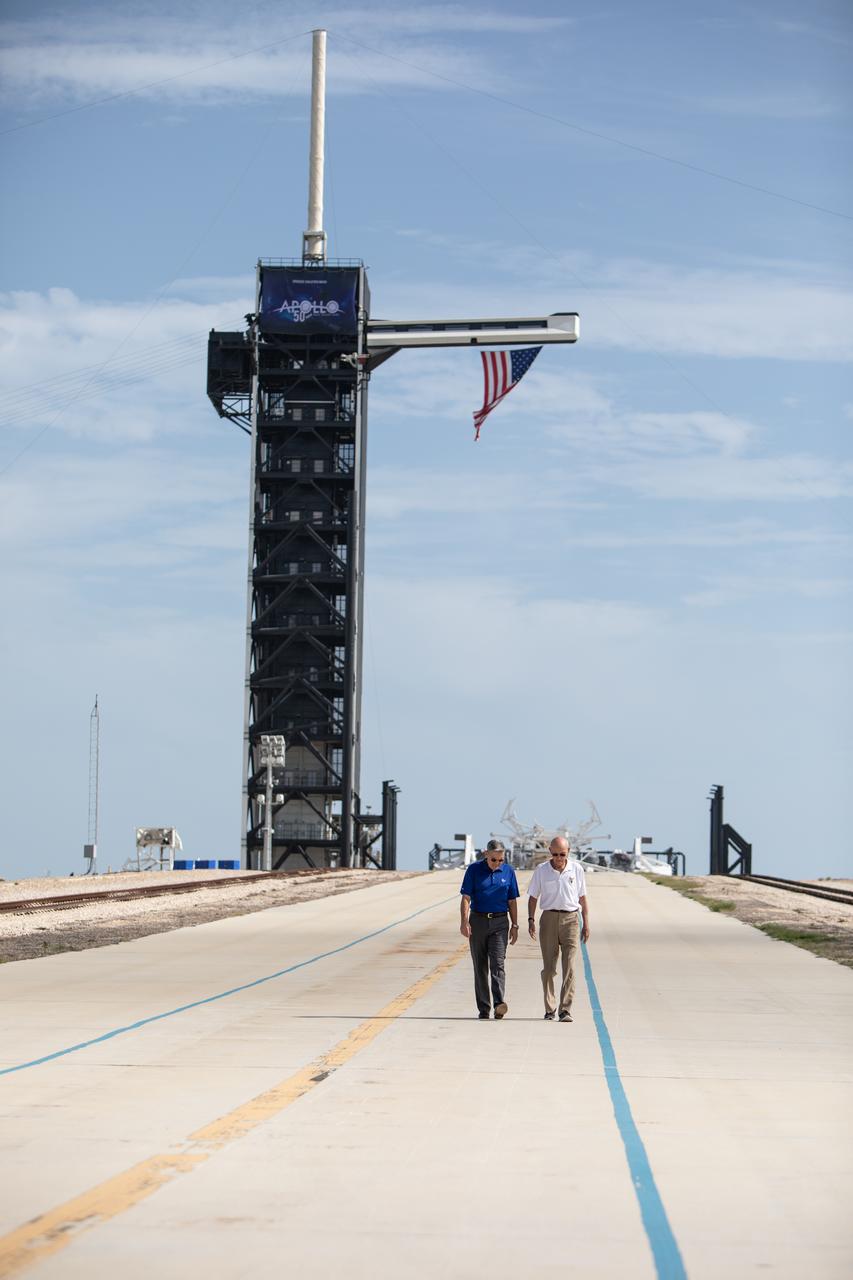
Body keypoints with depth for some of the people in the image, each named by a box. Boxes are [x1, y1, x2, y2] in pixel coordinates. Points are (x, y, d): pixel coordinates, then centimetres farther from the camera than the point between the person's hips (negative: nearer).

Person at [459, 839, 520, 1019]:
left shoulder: (508, 872, 4)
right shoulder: (474, 870, -1)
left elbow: (512, 901, 10)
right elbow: (466, 898, -4)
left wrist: (514, 926, 8)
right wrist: (464, 922, -15)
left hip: (499, 922, 0)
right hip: (478, 921, 0)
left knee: (497, 963, -13)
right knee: (480, 966, 4)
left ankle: (499, 1004, -25)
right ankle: (483, 1009, 9)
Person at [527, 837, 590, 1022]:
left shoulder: (577, 869, 5)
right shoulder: (542, 870, 3)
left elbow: (583, 898, 12)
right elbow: (533, 897, 8)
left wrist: (586, 924, 10)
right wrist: (531, 920, -4)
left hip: (570, 919, 0)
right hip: (549, 918, 0)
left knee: (569, 967, -10)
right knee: (549, 968, 3)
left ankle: (565, 1010, -13)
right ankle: (549, 1010, 12)